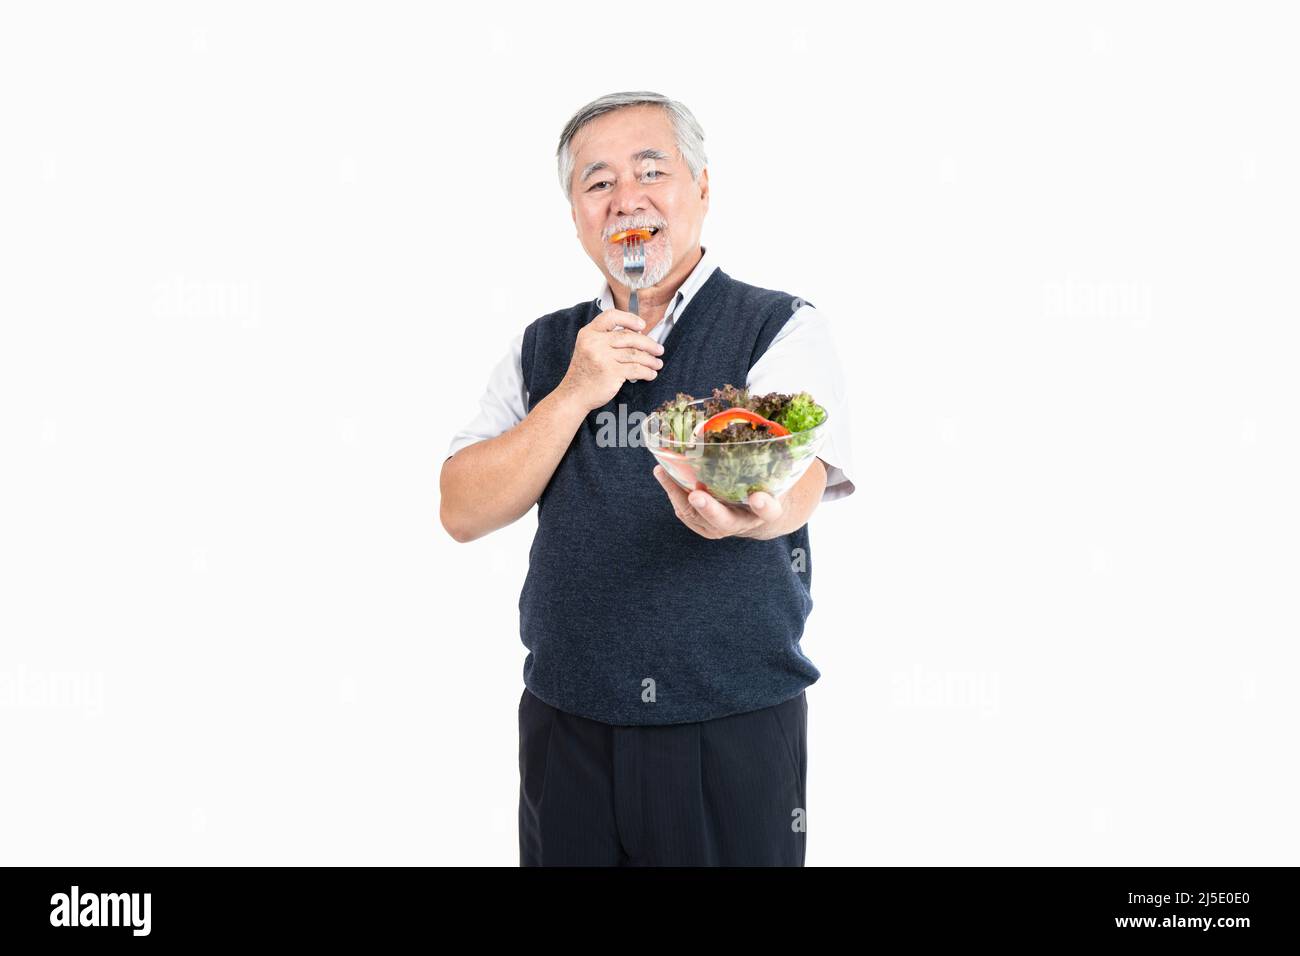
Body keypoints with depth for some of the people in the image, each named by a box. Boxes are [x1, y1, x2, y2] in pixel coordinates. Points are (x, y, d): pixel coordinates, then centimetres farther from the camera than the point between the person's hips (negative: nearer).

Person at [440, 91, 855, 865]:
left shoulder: (787, 329, -4)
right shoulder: (543, 349, 7)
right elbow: (463, 513, -1)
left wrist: (748, 509, -45)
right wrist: (576, 393, -14)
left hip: (736, 729, -2)